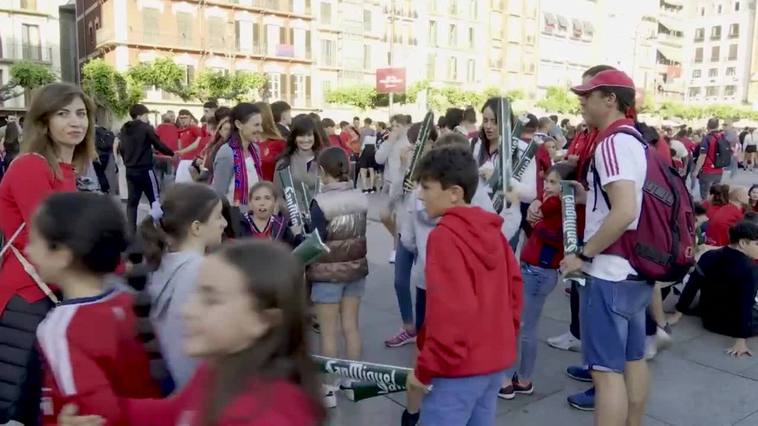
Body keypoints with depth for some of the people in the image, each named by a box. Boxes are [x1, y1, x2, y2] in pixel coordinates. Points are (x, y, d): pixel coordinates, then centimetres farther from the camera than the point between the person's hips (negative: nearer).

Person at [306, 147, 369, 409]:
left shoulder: (320, 202, -18)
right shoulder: (361, 199, -2)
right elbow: (365, 235, 6)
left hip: (327, 272, -5)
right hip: (356, 269, 5)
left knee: (328, 331, 7)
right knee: (350, 326, 16)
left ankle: (329, 389, 17)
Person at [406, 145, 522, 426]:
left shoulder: (444, 236, -19)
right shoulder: (492, 231, 4)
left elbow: (449, 311, -24)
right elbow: (514, 287, 11)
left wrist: (426, 369, -15)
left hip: (460, 368, -8)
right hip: (495, 359, 8)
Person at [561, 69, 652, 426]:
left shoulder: (612, 142, -18)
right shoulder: (636, 140, 13)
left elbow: (625, 212, -28)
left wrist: (584, 255, -19)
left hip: (610, 274, -10)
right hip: (636, 270, 10)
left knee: (607, 369, -2)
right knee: (633, 359, 18)